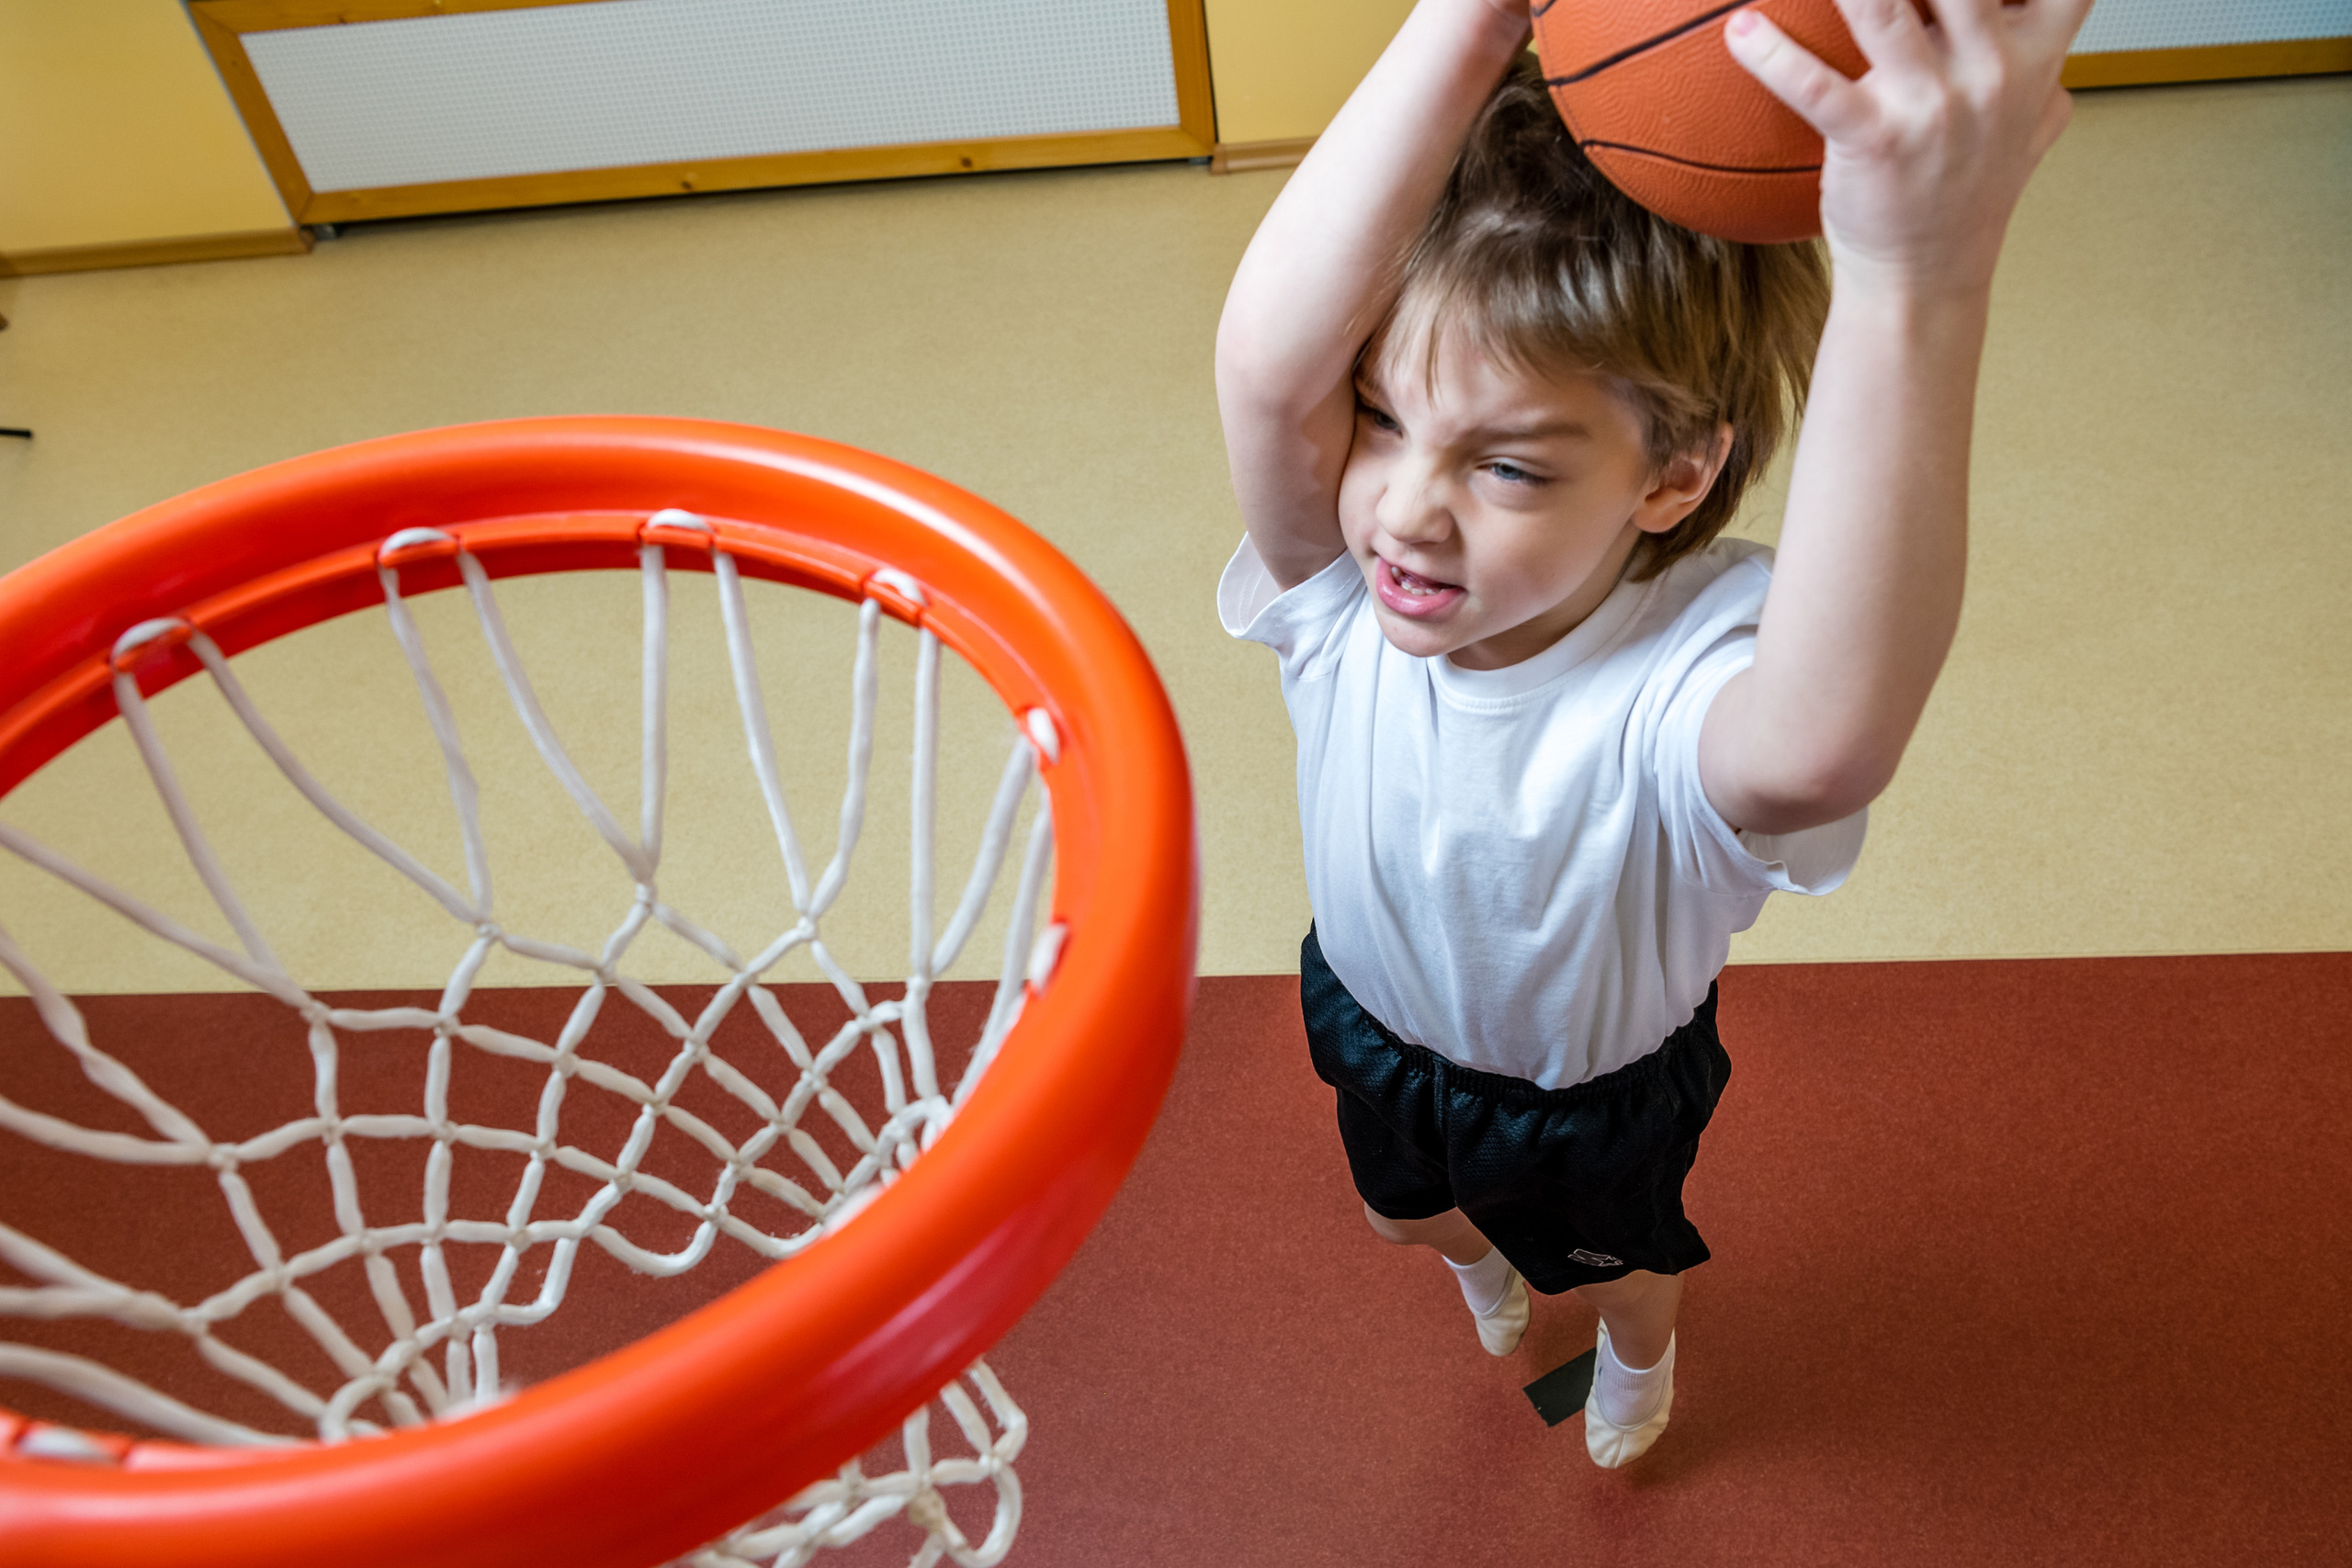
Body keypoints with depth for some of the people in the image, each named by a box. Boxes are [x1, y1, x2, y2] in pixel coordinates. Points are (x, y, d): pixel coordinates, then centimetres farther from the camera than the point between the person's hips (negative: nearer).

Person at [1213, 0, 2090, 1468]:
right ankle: (1484, 1264, 73)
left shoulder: (1688, 670, -44)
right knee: (1409, 1212, 34)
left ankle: (1638, 1359, 70)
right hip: (1379, 1020, 3)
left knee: (1619, 1258, 31)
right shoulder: (1347, 594, -34)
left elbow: (1816, 749, -71)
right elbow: (1263, 362, -56)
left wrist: (1917, 279, -83)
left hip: (1598, 1084, -2)